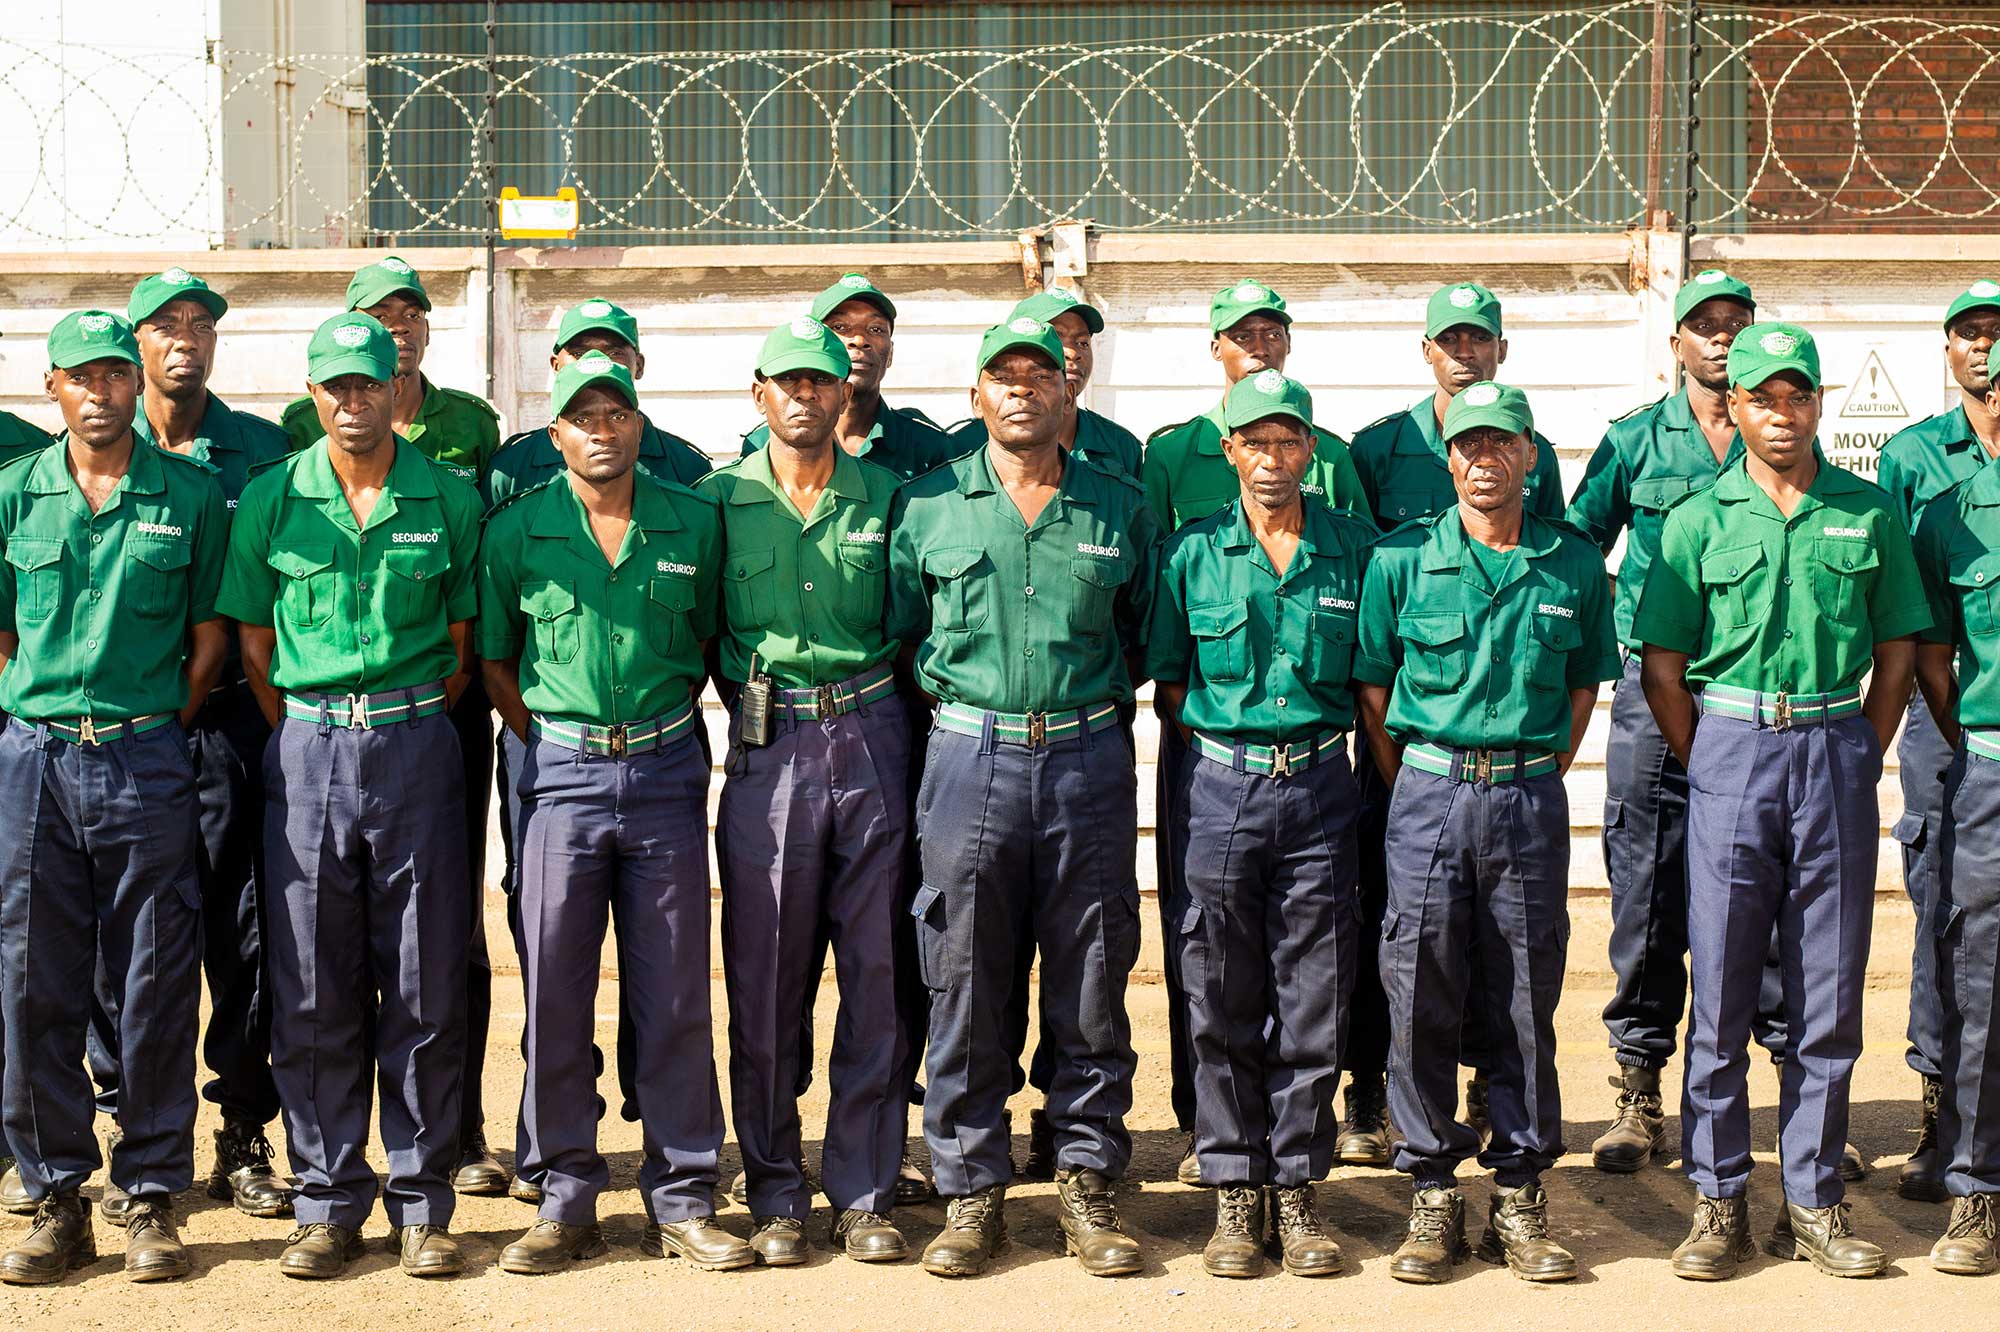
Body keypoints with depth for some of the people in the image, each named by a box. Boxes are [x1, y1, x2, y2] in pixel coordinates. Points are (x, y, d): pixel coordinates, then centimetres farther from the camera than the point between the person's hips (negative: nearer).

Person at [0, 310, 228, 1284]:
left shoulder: (191, 496, 3)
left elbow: (209, 637, 7)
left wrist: (157, 731, 2)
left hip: (147, 759, -1)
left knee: (155, 986, 2)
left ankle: (153, 1197, 12)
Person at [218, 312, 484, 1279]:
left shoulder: (449, 500, 4)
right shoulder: (271, 500, 4)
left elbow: (459, 646, 9)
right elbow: (252, 643, 8)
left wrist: (409, 731, 5)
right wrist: (305, 740, 3)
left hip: (416, 748, 0)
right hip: (306, 752, 1)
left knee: (426, 987, 2)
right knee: (312, 990, 3)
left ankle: (422, 1205, 11)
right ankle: (327, 1203, 14)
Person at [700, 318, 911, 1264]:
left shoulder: (884, 495, 7)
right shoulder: (720, 498, 4)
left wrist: (871, 711, 7)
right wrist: (755, 710, 5)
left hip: (873, 741, 1)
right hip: (767, 749, -1)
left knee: (877, 973, 3)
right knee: (765, 978, 2)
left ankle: (864, 1195, 12)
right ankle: (776, 1196, 13)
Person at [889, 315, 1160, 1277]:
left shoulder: (1120, 508, 9)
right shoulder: (927, 505, 6)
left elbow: (1147, 634, 17)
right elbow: (898, 632, 12)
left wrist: (1099, 696, 7)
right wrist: (957, 702, 4)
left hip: (1089, 761, 1)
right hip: (970, 758, 0)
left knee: (1091, 986, 5)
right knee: (964, 987, 2)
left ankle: (1086, 1182, 15)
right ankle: (972, 1193, 12)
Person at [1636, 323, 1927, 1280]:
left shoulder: (1868, 513, 6)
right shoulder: (1698, 520, 3)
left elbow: (1899, 647, 11)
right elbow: (1661, 664, 4)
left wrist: (1860, 755, 4)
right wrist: (1709, 766, 0)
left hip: (1837, 747, 1)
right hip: (1729, 744, -1)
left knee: (1830, 993, 5)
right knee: (1720, 987, 1)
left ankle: (1813, 1204, 14)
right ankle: (1718, 1201, 10)